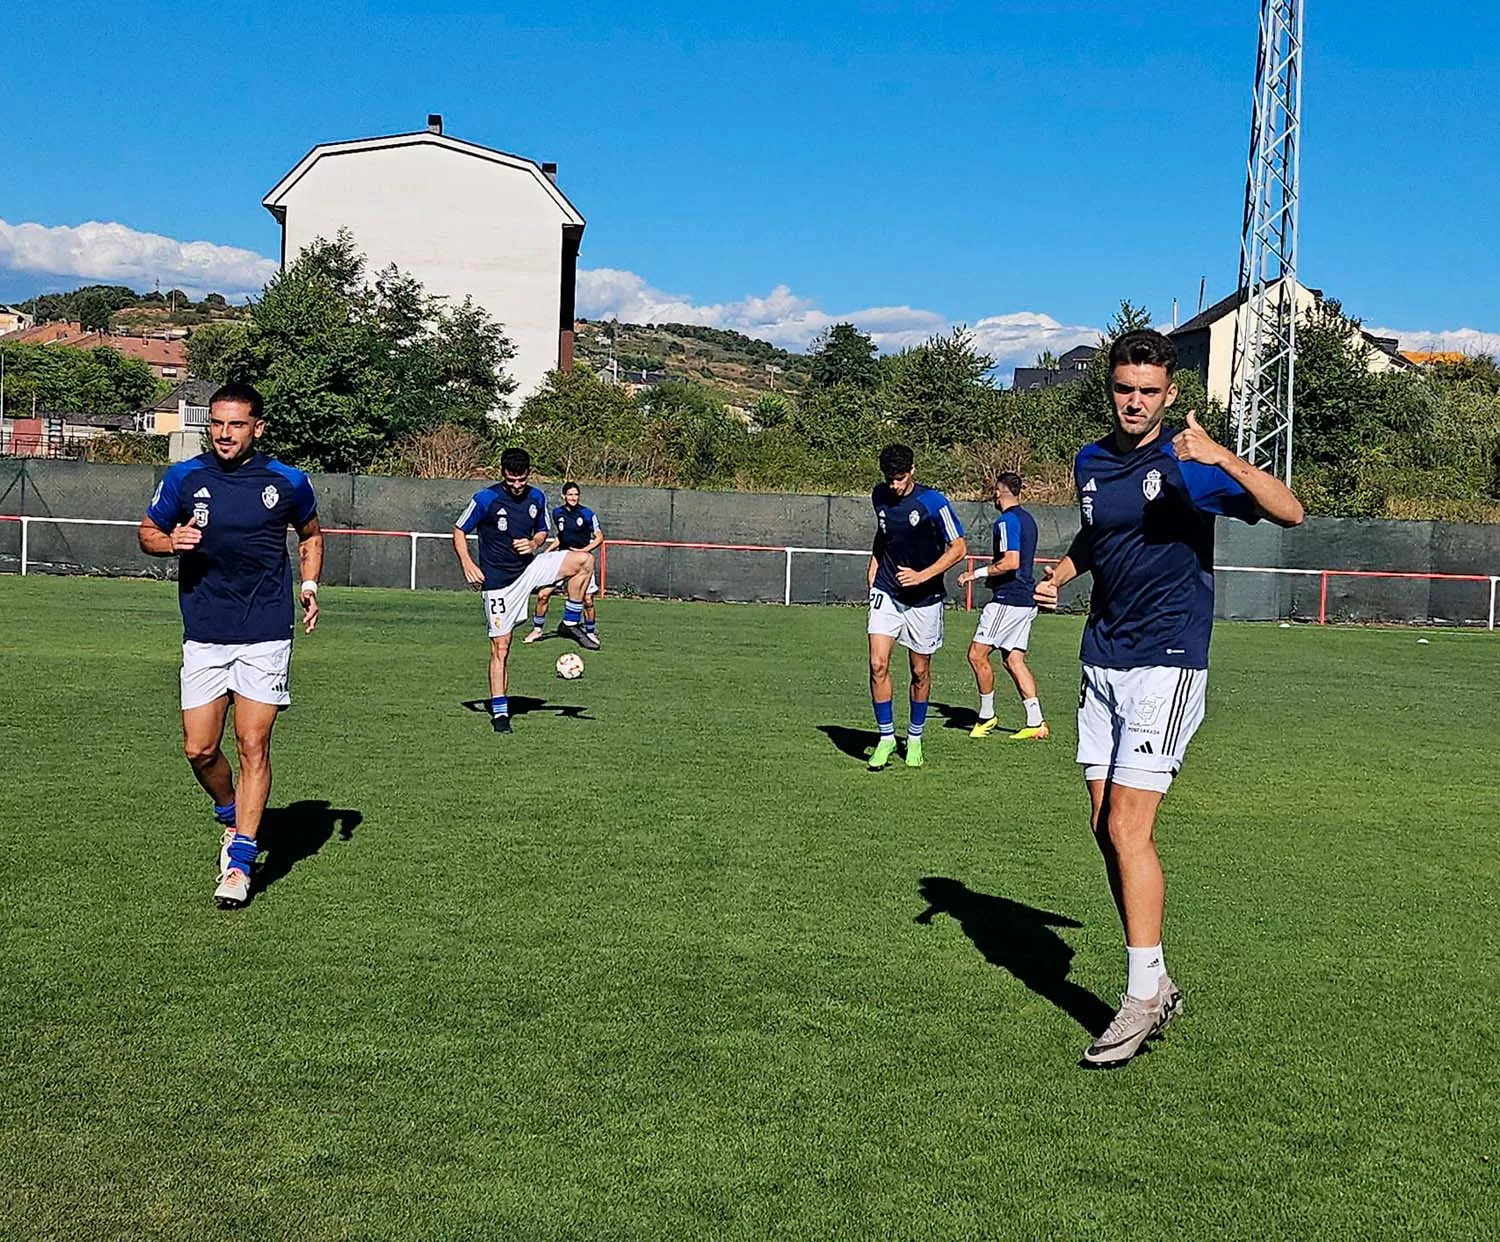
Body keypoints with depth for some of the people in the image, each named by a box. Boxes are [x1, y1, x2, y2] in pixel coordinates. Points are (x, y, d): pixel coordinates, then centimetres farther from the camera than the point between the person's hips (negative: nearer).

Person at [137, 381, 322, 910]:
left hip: (266, 636, -2)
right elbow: (147, 531, 15)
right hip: (203, 637, 2)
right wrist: (171, 541, -9)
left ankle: (239, 863, 1)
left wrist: (309, 584, 4)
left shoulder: (287, 482, 1)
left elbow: (310, 533, 19)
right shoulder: (183, 478, 2)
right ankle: (231, 819, 30)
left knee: (252, 747, -6)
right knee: (199, 750, 0)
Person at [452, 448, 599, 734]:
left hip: (530, 568, 4)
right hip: (498, 581, -4)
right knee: (500, 646, -5)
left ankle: (571, 623, -3)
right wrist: (467, 564, -16)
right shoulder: (485, 499, -11)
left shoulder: (537, 498, 3)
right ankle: (499, 713, 4)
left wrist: (533, 543, -6)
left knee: (585, 560, -16)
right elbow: (459, 531, -2)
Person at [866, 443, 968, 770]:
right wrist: (873, 574, 11)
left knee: (920, 671, 8)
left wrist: (922, 575, -20)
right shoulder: (879, 496, 1)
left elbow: (958, 548, -10)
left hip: (924, 599, -3)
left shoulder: (933, 502, -15)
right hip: (886, 593, 3)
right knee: (877, 664, -11)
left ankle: (915, 738, 26)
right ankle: (886, 737, 1)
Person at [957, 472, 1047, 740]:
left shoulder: (1007, 520, -13)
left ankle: (986, 716, 5)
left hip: (1008, 601, -10)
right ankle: (1036, 722, 4)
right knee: (1014, 659, 8)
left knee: (977, 654, -3)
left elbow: (1011, 562, -24)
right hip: (1026, 600, 10)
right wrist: (992, 577, 24)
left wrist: (978, 573, -15)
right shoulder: (1027, 519, 16)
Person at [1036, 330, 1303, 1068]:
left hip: (1167, 665, -7)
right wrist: (1058, 575, 9)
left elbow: (1290, 513, -18)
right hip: (1102, 662, 7)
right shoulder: (1091, 463, 10)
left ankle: (1141, 999, -4)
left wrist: (1221, 458, -33)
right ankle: (1156, 985, 19)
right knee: (1106, 829, 7)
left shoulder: (1188, 466, -9)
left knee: (1127, 827, -14)